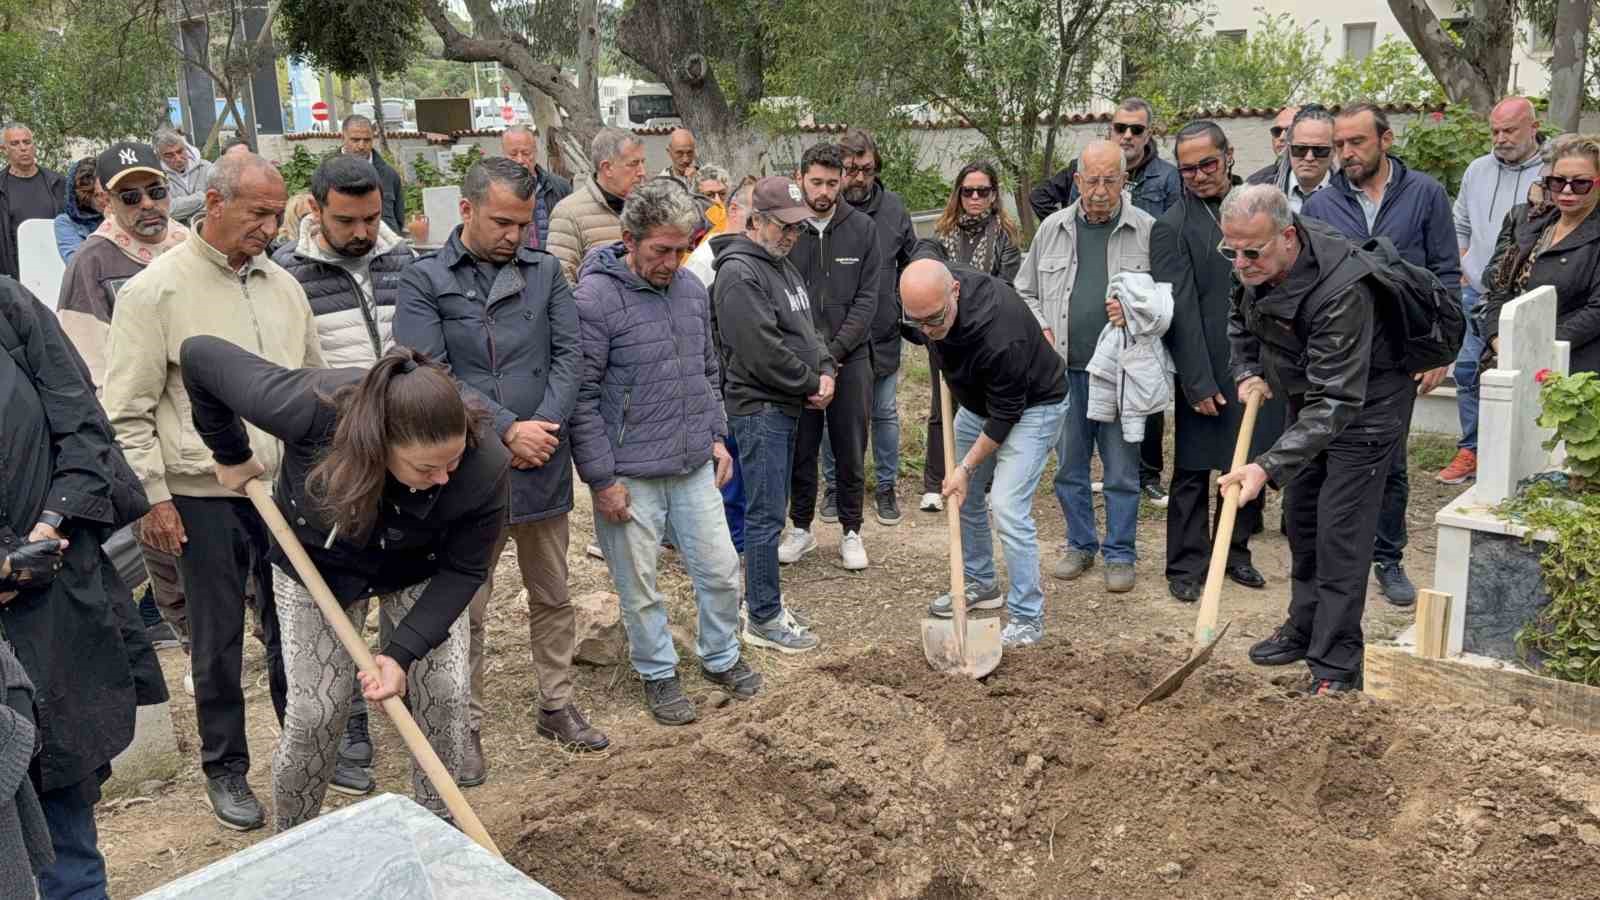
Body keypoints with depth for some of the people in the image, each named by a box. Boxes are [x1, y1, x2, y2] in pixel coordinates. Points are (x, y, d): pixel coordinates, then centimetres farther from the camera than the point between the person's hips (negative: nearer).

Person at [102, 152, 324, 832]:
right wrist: (152, 498, -12)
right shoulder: (154, 291, -8)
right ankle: (225, 768, 24)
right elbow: (127, 411, -8)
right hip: (204, 497, -4)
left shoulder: (283, 285, 8)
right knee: (217, 640, 7)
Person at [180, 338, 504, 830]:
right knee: (316, 711, -1)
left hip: (421, 569, 1)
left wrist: (403, 652, -29)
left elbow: (463, 570, -20)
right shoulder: (313, 409, -42)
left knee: (445, 693, -5)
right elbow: (200, 354, -25)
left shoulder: (483, 466, -37)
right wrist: (231, 455, -13)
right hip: (318, 562, -1)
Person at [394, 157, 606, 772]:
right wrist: (507, 430, -17)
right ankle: (466, 725, 21)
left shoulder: (545, 271, 7)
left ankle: (557, 705, 32)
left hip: (544, 465, 4)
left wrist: (545, 426, -12)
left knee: (553, 597, 16)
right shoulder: (425, 281, -4)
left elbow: (569, 354, 2)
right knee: (467, 609, 6)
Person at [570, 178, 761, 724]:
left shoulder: (692, 289, 5)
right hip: (630, 475, -5)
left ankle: (721, 658, 36)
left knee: (720, 571, 13)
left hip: (695, 467, 6)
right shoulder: (596, 298, -16)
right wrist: (602, 478, -14)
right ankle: (658, 674, 30)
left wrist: (717, 437, 11)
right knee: (640, 587, 9)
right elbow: (581, 397, -15)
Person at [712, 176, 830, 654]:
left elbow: (806, 327, 19)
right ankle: (764, 619, 4)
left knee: (771, 510, 17)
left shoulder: (782, 265, 15)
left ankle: (760, 596, 28)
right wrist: (811, 384, -11)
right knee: (766, 515, -5)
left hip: (786, 405, 10)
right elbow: (764, 350, -22)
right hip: (758, 406, -10)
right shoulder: (739, 273, -17)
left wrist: (825, 369, 0)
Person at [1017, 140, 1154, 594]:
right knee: (1069, 466, 12)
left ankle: (1120, 553, 18)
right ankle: (1080, 544, 27)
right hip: (1064, 369, 3)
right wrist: (1041, 330, 1)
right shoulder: (1052, 229, 7)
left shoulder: (1146, 230, -2)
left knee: (1122, 469, 4)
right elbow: (1026, 291, 15)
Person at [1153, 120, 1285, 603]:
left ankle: (1235, 551, 30)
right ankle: (1186, 566, 16)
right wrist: (1200, 382, -14)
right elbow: (1180, 312, -11)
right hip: (1208, 370, -5)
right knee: (1193, 472, 5)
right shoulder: (1172, 228, -7)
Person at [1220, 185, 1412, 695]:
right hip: (1308, 396, 8)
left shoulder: (1341, 292, -37)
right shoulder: (1257, 266, -12)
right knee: (1299, 515, 16)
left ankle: (1337, 666, -2)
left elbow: (1336, 402, -40)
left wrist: (1269, 467, -46)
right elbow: (1241, 320, 12)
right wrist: (1248, 372, -3)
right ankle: (1305, 629, 33)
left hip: (1364, 401, -8)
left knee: (1339, 533, -10)